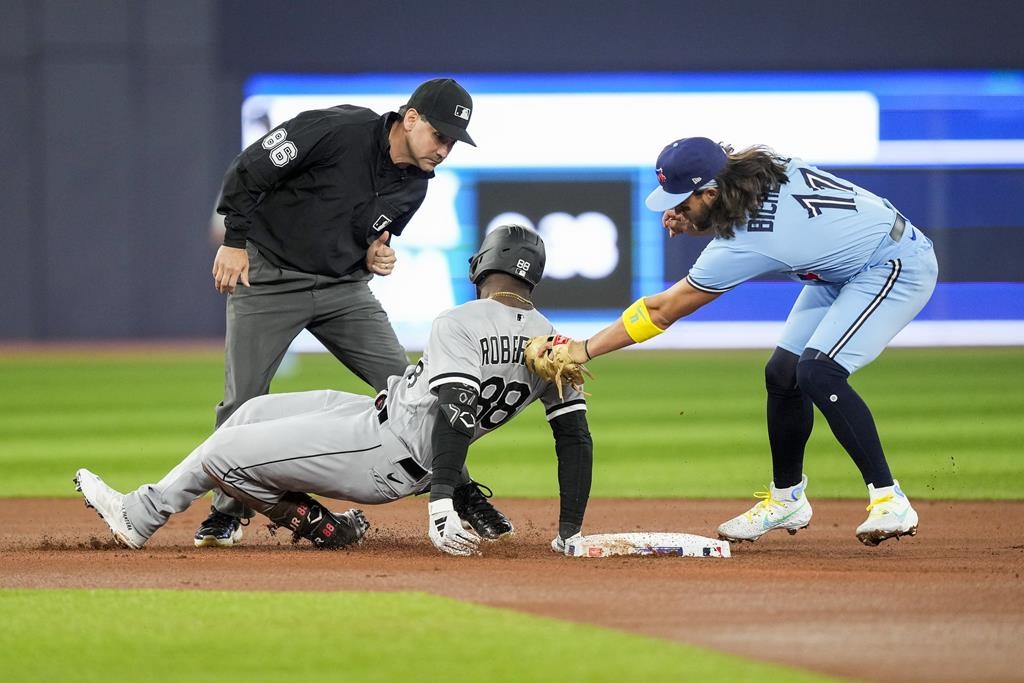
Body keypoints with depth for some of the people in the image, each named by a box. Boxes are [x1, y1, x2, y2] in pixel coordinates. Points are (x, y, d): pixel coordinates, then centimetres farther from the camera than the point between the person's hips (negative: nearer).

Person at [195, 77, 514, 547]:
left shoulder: (415, 185, 0)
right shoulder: (338, 129, -21)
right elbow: (249, 170, -15)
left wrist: (374, 257, -4)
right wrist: (235, 240, -15)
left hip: (344, 288, 5)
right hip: (266, 278, -5)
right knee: (243, 402, -3)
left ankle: (460, 495, 3)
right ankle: (227, 512, 15)